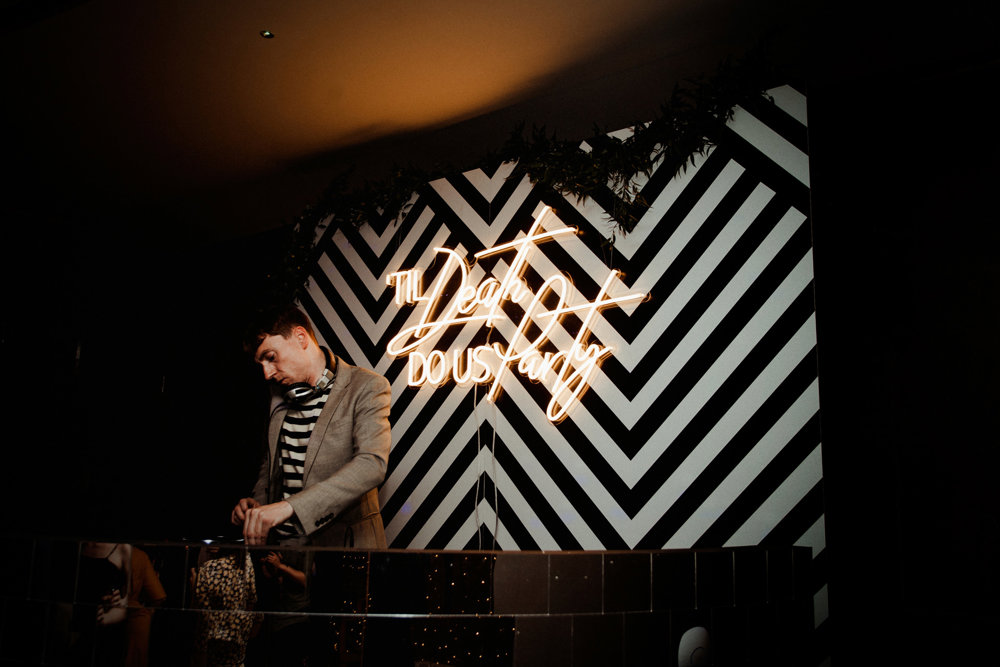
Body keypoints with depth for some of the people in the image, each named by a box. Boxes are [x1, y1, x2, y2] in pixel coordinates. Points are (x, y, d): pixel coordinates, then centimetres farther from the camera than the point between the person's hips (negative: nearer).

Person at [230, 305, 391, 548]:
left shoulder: (367, 387, -4)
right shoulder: (280, 399, 17)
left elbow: (372, 464, -19)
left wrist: (289, 506, -27)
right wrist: (257, 501, 8)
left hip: (342, 546, -5)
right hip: (280, 546, 5)